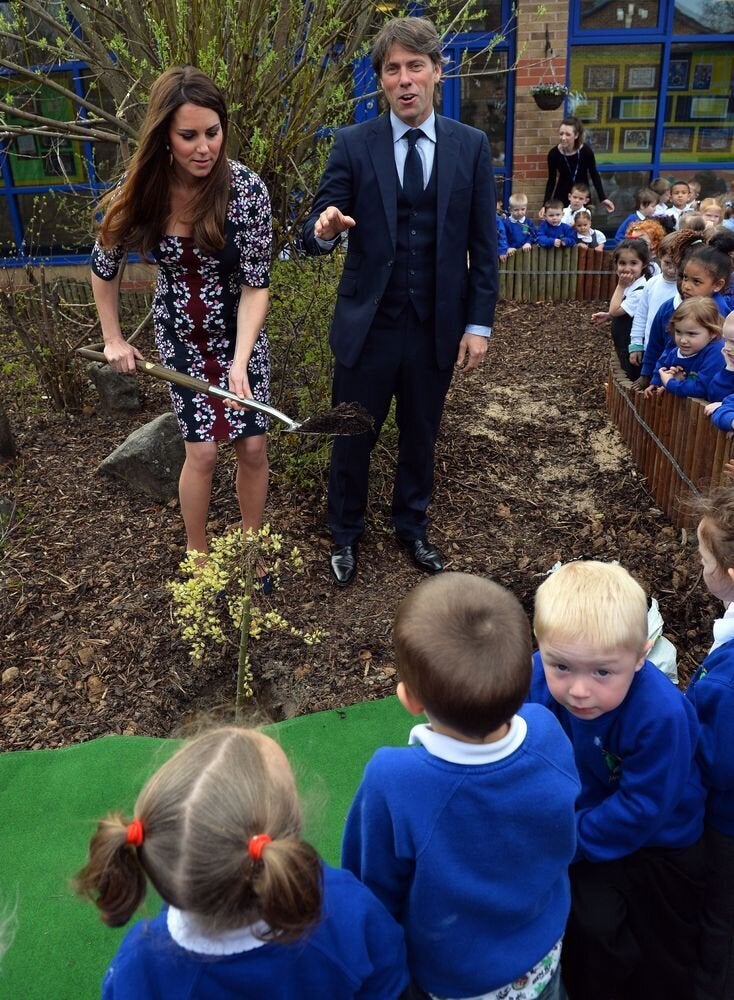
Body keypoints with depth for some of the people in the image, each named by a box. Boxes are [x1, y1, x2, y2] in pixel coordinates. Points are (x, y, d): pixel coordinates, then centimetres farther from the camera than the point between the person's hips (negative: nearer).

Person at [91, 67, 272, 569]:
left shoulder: (247, 189, -21)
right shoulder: (141, 190, -15)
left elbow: (256, 284, -20)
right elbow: (104, 267, 1)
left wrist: (240, 362, -30)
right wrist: (113, 339, 4)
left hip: (239, 330, 0)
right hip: (180, 335, 0)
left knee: (252, 446, 2)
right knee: (203, 450, -2)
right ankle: (197, 552, 21)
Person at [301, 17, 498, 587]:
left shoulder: (472, 146, 1)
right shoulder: (353, 145, -2)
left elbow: (484, 246, 2)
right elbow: (317, 236, -6)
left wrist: (479, 324, -3)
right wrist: (323, 230, -30)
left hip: (438, 328, 1)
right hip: (367, 325, -1)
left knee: (421, 438, 16)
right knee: (352, 439, 10)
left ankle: (413, 527, 40)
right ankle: (345, 535, 33)